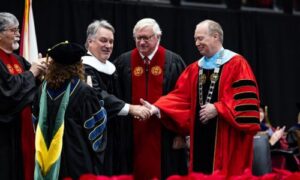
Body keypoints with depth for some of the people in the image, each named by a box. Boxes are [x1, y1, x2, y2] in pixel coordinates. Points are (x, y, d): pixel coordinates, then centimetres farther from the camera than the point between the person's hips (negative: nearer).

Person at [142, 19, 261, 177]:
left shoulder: (237, 64, -4)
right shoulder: (194, 69, 14)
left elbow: (245, 99, -13)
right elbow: (180, 96, 7)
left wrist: (217, 109, -17)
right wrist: (157, 108, -7)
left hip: (227, 139, -6)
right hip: (201, 137, 6)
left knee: (227, 175, -4)